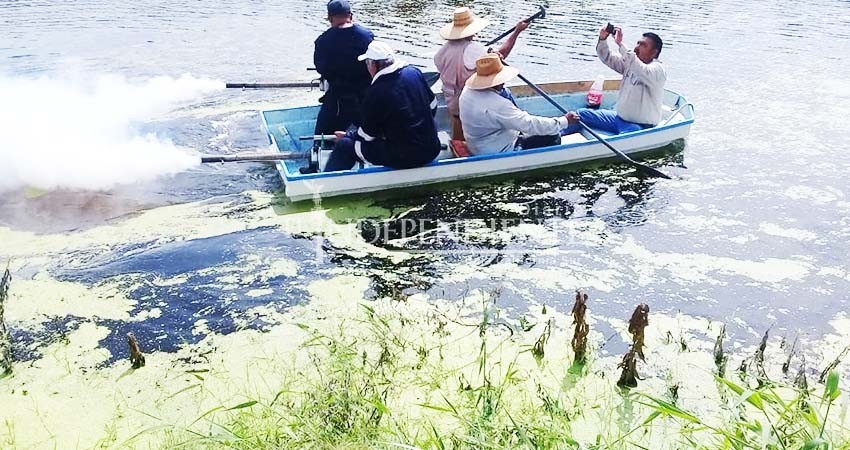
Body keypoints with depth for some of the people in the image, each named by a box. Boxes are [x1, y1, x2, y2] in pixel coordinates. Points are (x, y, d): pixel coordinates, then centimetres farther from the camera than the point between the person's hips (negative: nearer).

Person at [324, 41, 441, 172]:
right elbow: (433, 105, 13)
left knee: (345, 145, 4)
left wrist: (347, 135, 15)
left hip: (403, 158, -6)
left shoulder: (375, 93, -16)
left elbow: (367, 135, -5)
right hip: (432, 151, 6)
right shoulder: (414, 72, 0)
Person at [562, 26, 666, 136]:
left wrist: (620, 43, -37)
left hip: (640, 127, -8)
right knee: (581, 114, 2)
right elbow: (607, 58, 6)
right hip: (620, 117, 8)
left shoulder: (658, 70, -17)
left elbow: (641, 70, -38)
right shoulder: (630, 62, 7)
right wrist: (602, 39, -14)